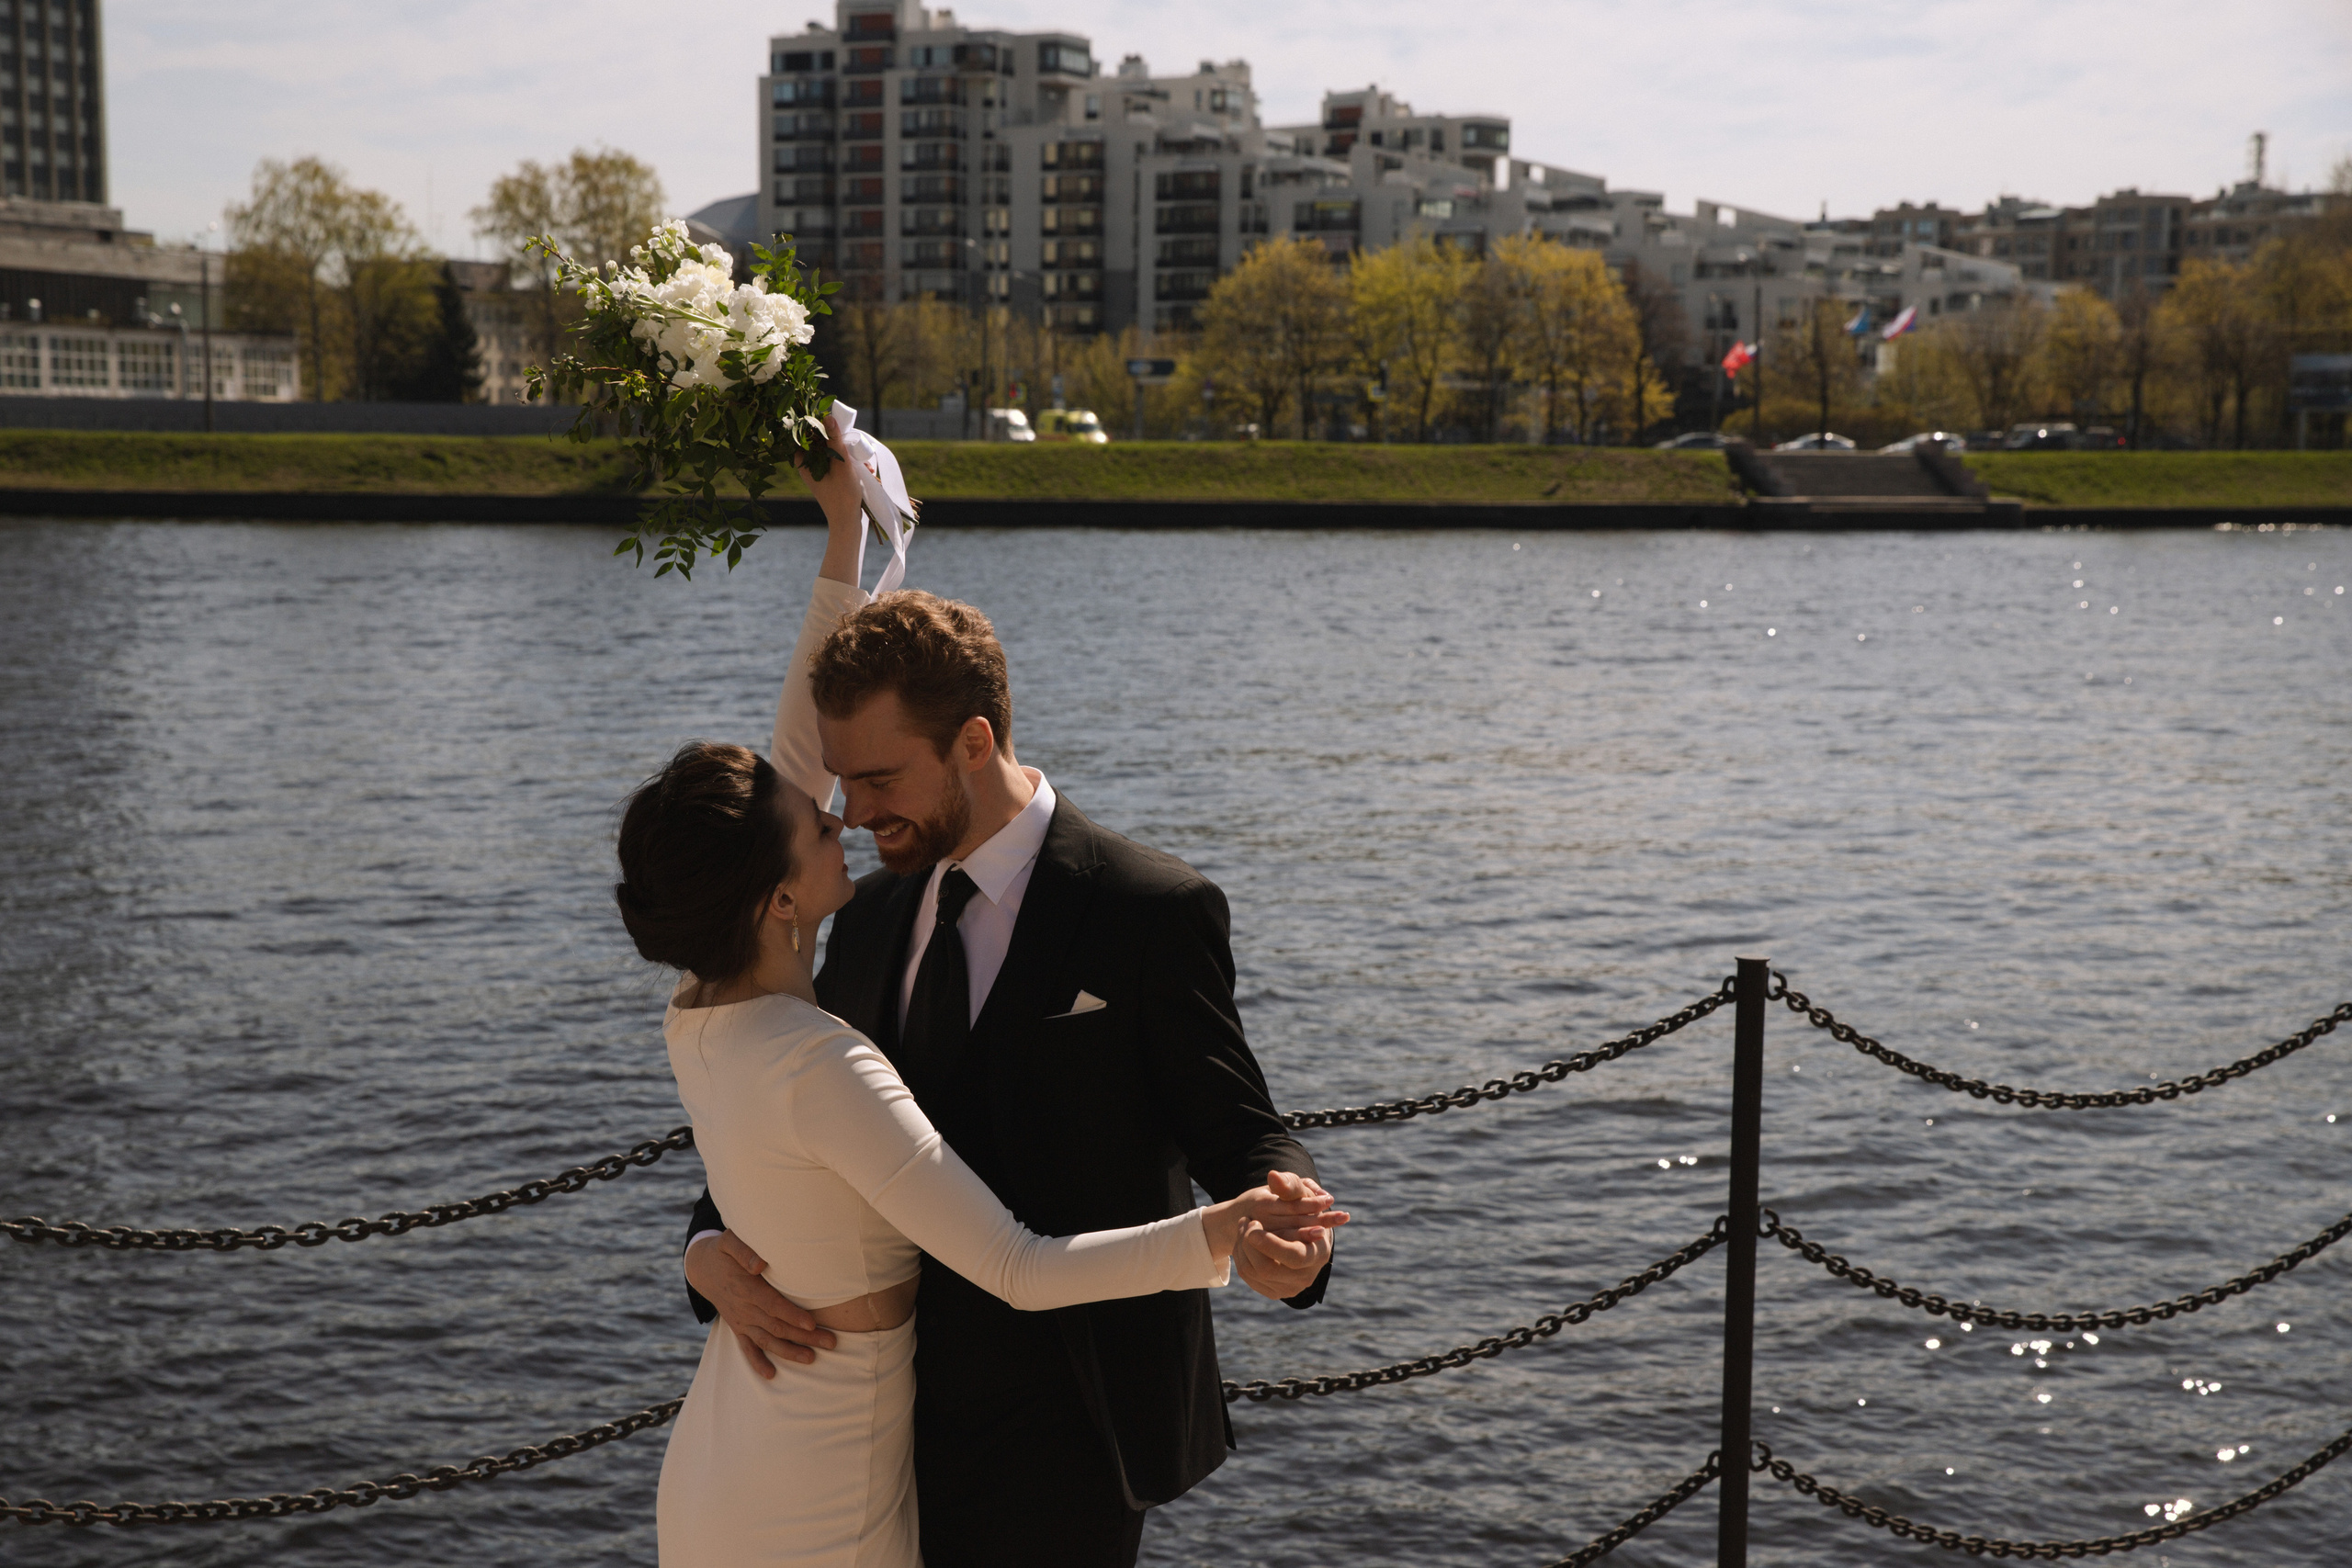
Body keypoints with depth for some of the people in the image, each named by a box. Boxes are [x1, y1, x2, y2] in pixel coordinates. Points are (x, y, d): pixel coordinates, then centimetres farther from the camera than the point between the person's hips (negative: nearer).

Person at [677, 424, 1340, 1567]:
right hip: (910, 1409, 6)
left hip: (1061, 1430, -6)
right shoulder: (878, 917, 6)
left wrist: (1280, 1232, -35)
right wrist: (712, 1247, -12)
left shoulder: (1151, 912, -13)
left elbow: (1237, 1129, -11)